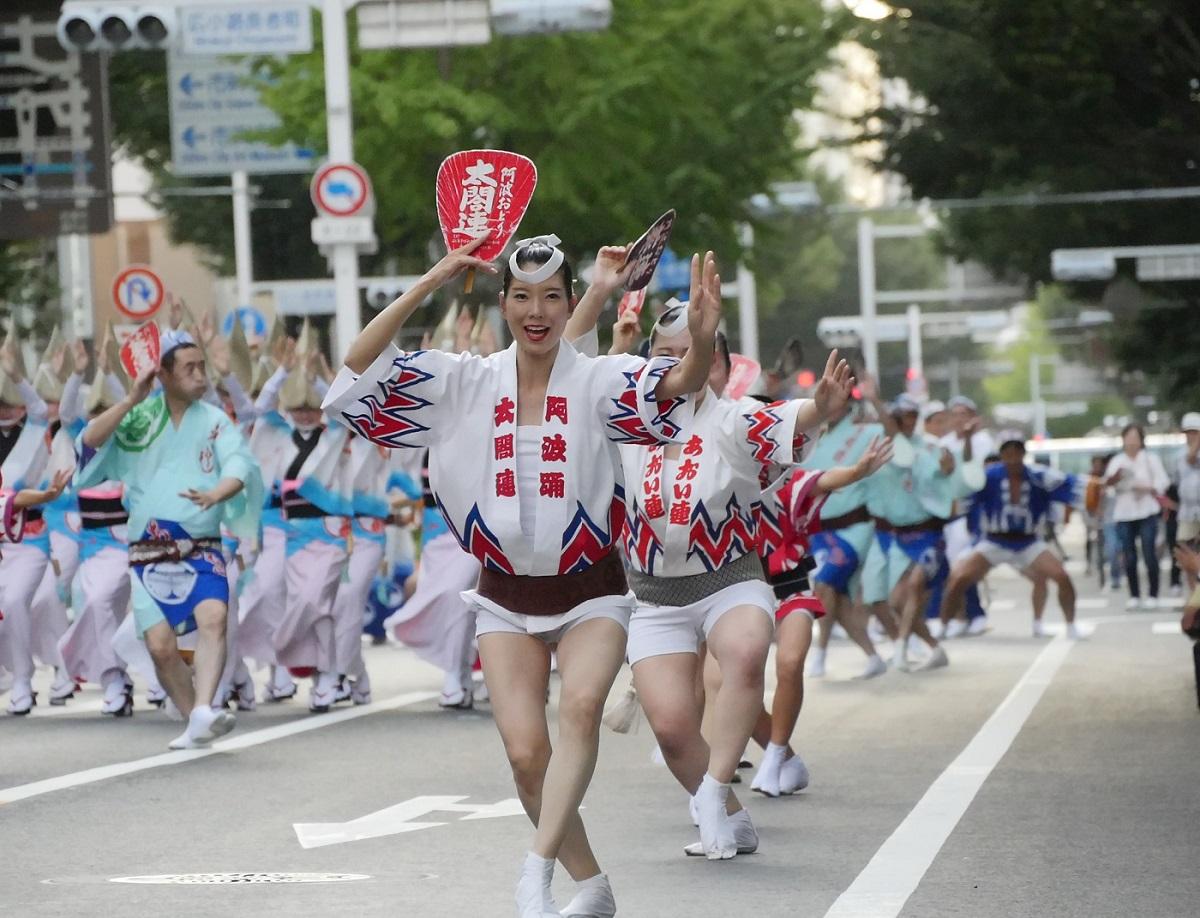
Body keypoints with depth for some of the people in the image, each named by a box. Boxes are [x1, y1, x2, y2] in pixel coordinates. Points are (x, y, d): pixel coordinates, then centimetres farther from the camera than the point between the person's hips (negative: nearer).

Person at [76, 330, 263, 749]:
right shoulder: (138, 420, 5)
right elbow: (87, 445, -6)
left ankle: (203, 712, -37)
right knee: (160, 644, -8)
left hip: (201, 549, -1)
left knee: (213, 616, -26)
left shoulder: (215, 421, 4)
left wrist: (215, 494, -32)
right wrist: (130, 401, -14)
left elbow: (240, 467, -11)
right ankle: (194, 721, 10)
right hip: (149, 552, 1)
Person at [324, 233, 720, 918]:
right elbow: (359, 372, -8)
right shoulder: (464, 384, 0)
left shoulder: (600, 381, -8)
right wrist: (430, 285, -16)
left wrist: (703, 340, -49)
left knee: (582, 707, -30)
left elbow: (677, 385, -26)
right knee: (526, 752, -10)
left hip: (591, 591, -2)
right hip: (507, 597, 2)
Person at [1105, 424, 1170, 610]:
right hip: (1124, 513, 2)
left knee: (1149, 555, -8)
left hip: (1147, 512, -2)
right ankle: (1134, 596, 8)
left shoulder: (1151, 459, 6)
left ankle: (1153, 595, -3)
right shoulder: (1117, 461, 9)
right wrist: (1116, 476, -29)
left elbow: (1162, 482, 0)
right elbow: (1108, 482, -7)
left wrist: (1147, 488, -18)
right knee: (1129, 557, 1)